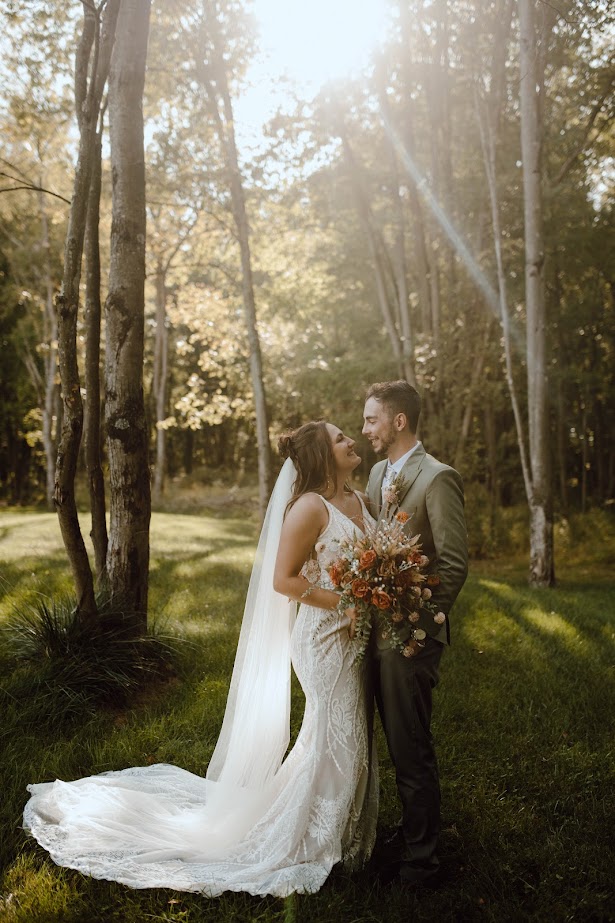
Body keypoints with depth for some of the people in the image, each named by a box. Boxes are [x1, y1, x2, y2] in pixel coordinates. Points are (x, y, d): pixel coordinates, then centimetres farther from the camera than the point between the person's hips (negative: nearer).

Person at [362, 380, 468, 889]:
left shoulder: (437, 478, -15)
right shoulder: (378, 472, 11)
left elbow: (455, 565, -17)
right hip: (379, 630, 8)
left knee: (412, 751, 4)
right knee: (400, 746, 20)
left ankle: (419, 863, 20)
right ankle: (411, 834, 38)